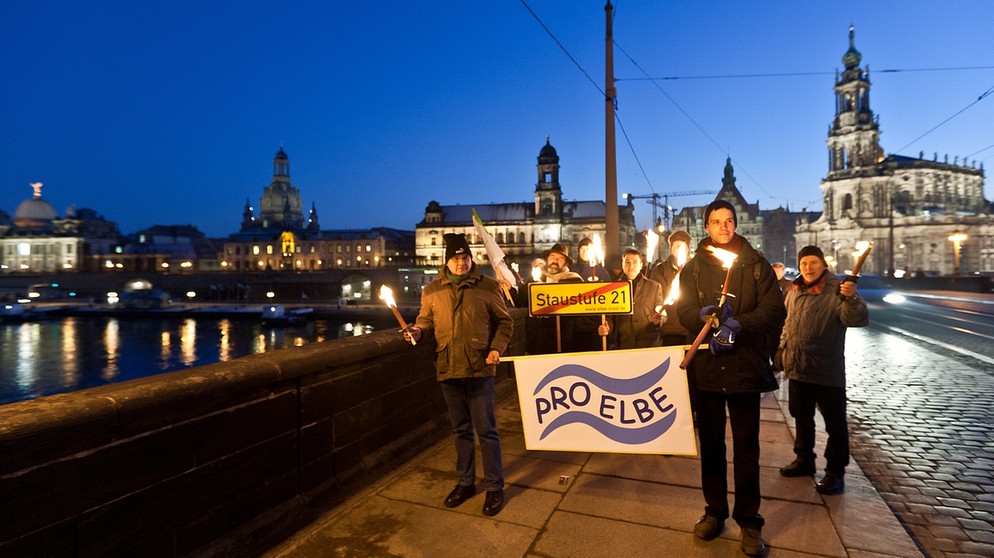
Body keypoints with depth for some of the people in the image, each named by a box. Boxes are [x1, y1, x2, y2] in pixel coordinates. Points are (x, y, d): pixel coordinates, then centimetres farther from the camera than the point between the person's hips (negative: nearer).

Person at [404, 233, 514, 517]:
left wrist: (497, 348, -10)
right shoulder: (432, 290, 3)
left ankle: (494, 487, 21)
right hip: (448, 369, 3)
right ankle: (465, 482, 34)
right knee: (461, 430, 18)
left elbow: (504, 321, 3)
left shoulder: (488, 287, -3)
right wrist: (418, 330, -9)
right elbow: (426, 319, 13)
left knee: (486, 430, 4)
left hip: (479, 368, -3)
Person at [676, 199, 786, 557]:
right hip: (707, 366, 2)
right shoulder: (693, 268, 8)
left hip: (745, 365, -1)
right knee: (711, 442, 11)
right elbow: (683, 311, 0)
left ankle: (749, 519, 19)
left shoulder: (756, 264, 4)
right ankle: (715, 511, 26)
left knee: (746, 447, 5)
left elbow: (775, 310, -4)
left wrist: (739, 325, -19)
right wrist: (704, 316, -22)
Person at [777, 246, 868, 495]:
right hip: (797, 369, 7)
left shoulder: (836, 291, -12)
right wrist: (783, 348, 18)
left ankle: (835, 472, 15)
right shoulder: (794, 292, 8)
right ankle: (804, 459, 34)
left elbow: (858, 319, -27)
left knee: (835, 423, 4)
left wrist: (851, 298, -44)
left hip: (827, 372, -6)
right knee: (801, 417, 19)